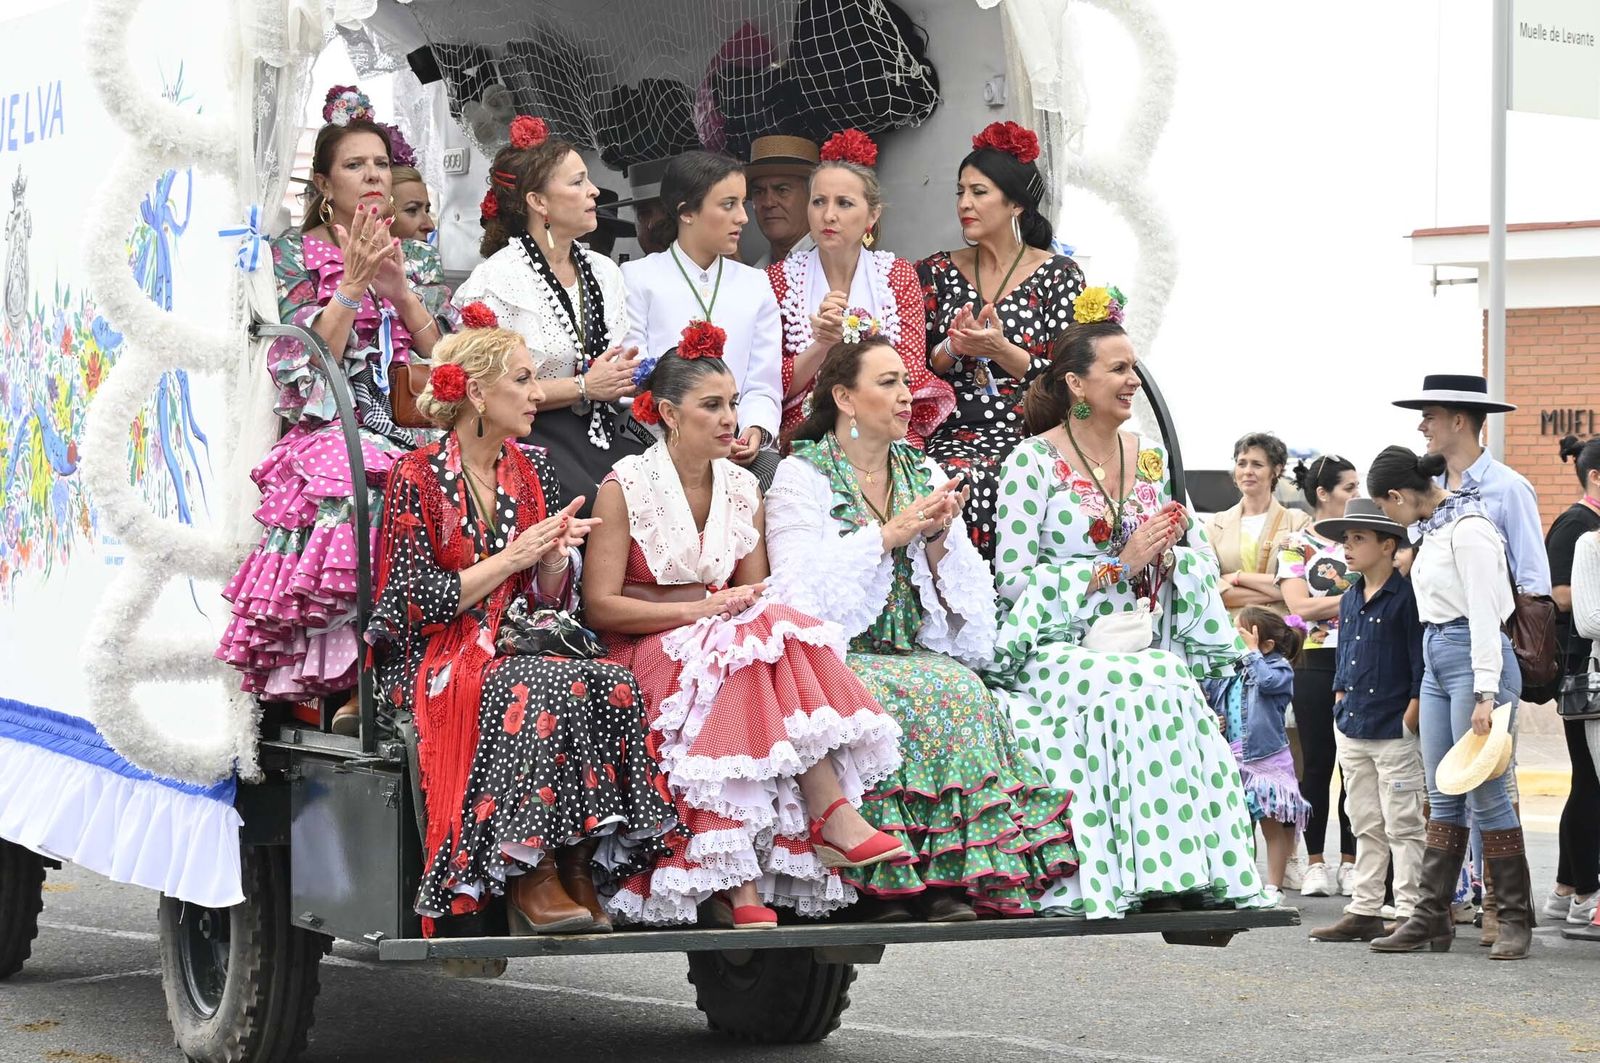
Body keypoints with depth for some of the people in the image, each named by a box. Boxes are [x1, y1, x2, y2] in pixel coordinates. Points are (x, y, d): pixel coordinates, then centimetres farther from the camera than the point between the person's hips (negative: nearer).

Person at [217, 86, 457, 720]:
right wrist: (352, 282, -9)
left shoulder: (414, 256, 20)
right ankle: (362, 685, -26)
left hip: (415, 427, 3)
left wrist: (399, 287, -4)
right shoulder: (296, 254, 9)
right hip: (333, 430, -3)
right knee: (371, 499, -38)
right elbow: (310, 362, -3)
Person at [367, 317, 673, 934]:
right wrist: (511, 558, -12)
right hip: (434, 662, -5)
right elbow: (422, 604, -10)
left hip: (516, 650, 6)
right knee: (547, 692, -35)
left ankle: (579, 870, -25)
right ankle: (530, 880, -29)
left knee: (614, 686, -26)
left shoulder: (532, 472, 14)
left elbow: (548, 601, 14)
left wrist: (557, 556, -8)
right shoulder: (418, 478, -4)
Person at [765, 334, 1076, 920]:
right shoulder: (801, 476, 2)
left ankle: (950, 878, -30)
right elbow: (802, 588, -11)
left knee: (966, 690, -29)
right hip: (837, 656, -4)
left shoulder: (924, 473, 18)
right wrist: (889, 535, -13)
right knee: (941, 691, -32)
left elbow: (966, 587, 14)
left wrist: (938, 541, -6)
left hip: (918, 649, 5)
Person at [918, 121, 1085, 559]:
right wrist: (951, 349, -8)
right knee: (954, 481, -32)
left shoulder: (1059, 274, 4)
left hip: (1028, 437, -2)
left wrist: (1001, 350, -15)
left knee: (986, 483, -34)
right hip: (952, 437, 2)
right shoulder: (937, 272, 14)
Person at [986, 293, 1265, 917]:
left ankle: (1186, 866, -25)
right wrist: (1119, 566, -12)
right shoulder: (1034, 461, -3)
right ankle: (1130, 868, -29)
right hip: (1057, 649, -5)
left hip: (1141, 645, 5)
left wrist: (1166, 552, -2)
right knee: (1136, 689, -34)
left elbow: (1185, 571, 23)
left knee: (1179, 689, -29)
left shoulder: (1149, 458, 15)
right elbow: (1016, 580, -9)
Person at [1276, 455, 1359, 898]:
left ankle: (1350, 861, 10)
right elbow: (1299, 605, -8)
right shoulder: (1297, 545, 3)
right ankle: (1315, 863, 8)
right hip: (1318, 664, -2)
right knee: (1317, 764, 1)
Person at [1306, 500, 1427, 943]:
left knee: (1404, 827, -3)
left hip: (1395, 729, -8)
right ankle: (1364, 911, 17)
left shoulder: (1406, 597, -10)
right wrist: (1342, 705, 14)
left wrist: (1410, 718, -14)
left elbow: (1422, 665, -12)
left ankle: (1410, 913, 0)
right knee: (1366, 826, 13)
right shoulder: (1349, 600, 13)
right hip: (1352, 730, 8)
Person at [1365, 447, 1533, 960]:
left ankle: (1516, 920, 0)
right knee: (1443, 797, 8)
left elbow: (1484, 611, -18)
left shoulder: (1467, 528, -14)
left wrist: (1486, 692, -22)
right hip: (1436, 658, 9)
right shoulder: (1432, 527, 14)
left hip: (1472, 657, -9)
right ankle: (1432, 917, 10)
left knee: (1486, 794, -7)